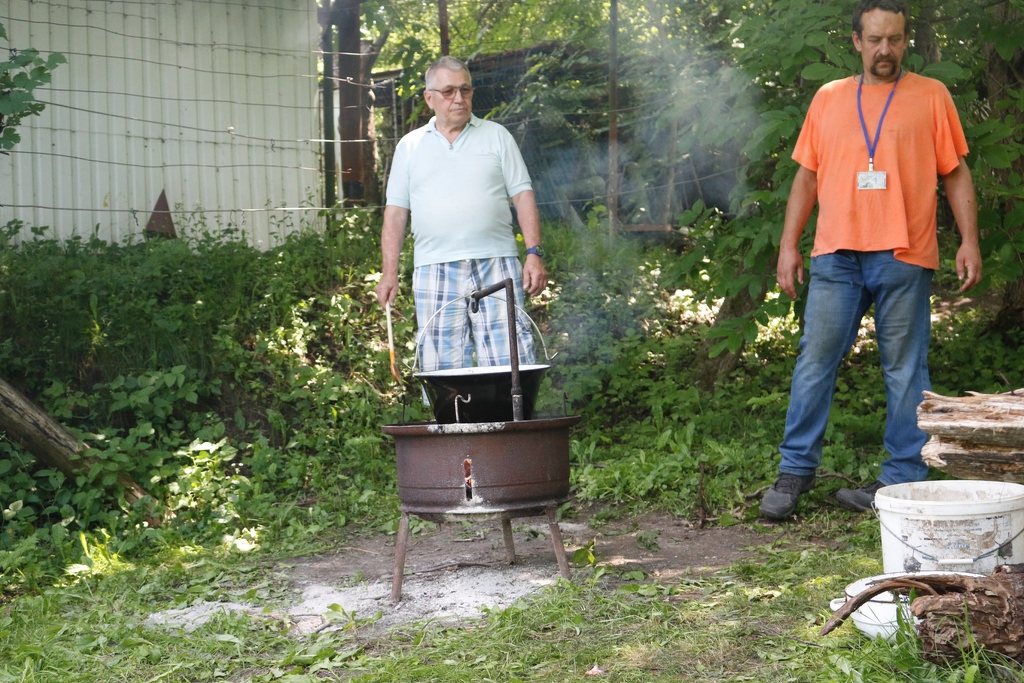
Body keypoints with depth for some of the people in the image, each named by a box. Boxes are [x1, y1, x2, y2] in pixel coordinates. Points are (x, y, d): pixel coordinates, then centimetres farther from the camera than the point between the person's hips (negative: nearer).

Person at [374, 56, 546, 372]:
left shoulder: (496, 136, 12)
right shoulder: (410, 146, 15)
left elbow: (523, 195, 8)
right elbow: (396, 212, 13)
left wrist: (534, 254, -4)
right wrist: (389, 272, 3)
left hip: (496, 266, -1)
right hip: (434, 272, 1)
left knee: (510, 365, -8)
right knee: (441, 368, -2)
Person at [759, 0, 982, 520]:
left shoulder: (931, 96, 8)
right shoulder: (828, 99, 14)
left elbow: (956, 175, 8)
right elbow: (806, 177, 15)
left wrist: (969, 240, -2)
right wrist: (789, 245, 7)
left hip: (904, 257, -2)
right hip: (835, 256, 2)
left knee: (905, 370, 1)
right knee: (815, 362, 1)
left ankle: (902, 480, 8)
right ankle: (795, 470, 9)